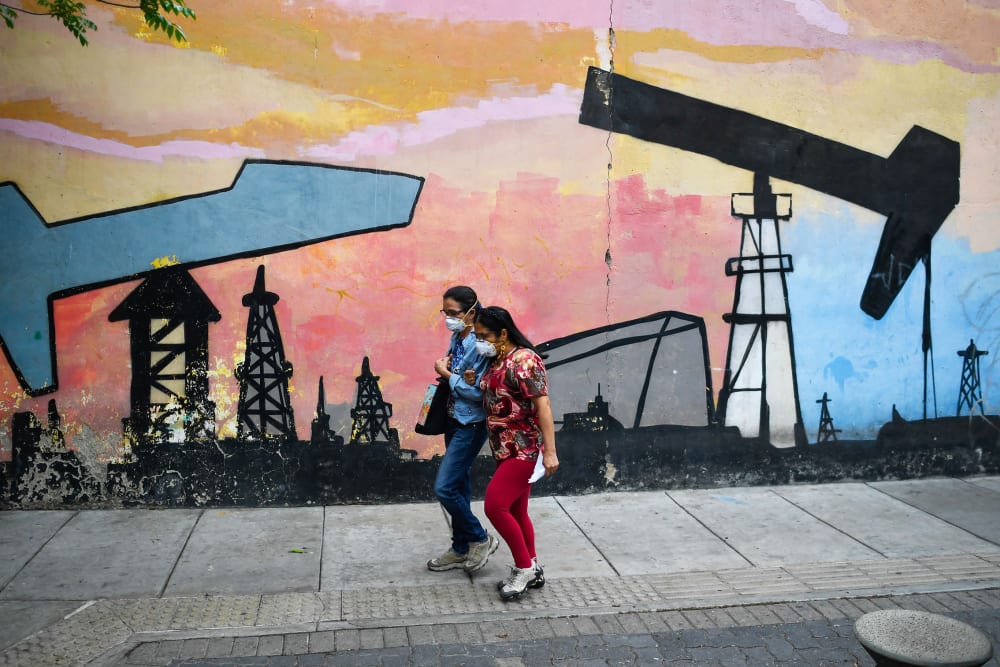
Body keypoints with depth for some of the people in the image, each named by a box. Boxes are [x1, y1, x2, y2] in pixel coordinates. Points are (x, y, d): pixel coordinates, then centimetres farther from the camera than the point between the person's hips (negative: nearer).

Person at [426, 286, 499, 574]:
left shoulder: (480, 345, -20)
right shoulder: (456, 339, 5)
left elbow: (476, 391, -22)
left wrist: (446, 374, -13)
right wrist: (443, 369, -10)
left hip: (471, 425, -9)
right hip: (454, 420, 9)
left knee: (444, 487, -10)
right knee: (459, 487, 15)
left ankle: (480, 539, 9)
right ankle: (461, 549, 28)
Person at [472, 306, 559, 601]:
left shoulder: (524, 360, -18)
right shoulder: (497, 361, 11)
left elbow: (543, 405, -22)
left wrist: (550, 451, -25)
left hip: (525, 449, -10)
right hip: (509, 450, 10)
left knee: (495, 506, -12)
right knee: (516, 511, 14)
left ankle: (524, 567, 5)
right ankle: (532, 570, 26)